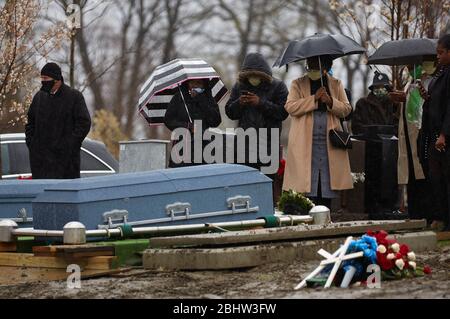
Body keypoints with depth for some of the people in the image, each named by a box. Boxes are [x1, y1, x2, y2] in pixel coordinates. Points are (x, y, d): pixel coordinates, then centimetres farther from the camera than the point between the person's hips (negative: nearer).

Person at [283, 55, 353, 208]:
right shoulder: (298, 84, 10)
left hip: (330, 143, 2)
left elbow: (346, 109, 8)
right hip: (305, 144, -2)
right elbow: (290, 107, -5)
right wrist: (314, 98, -14)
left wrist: (330, 101, -11)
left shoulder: (336, 84, 16)